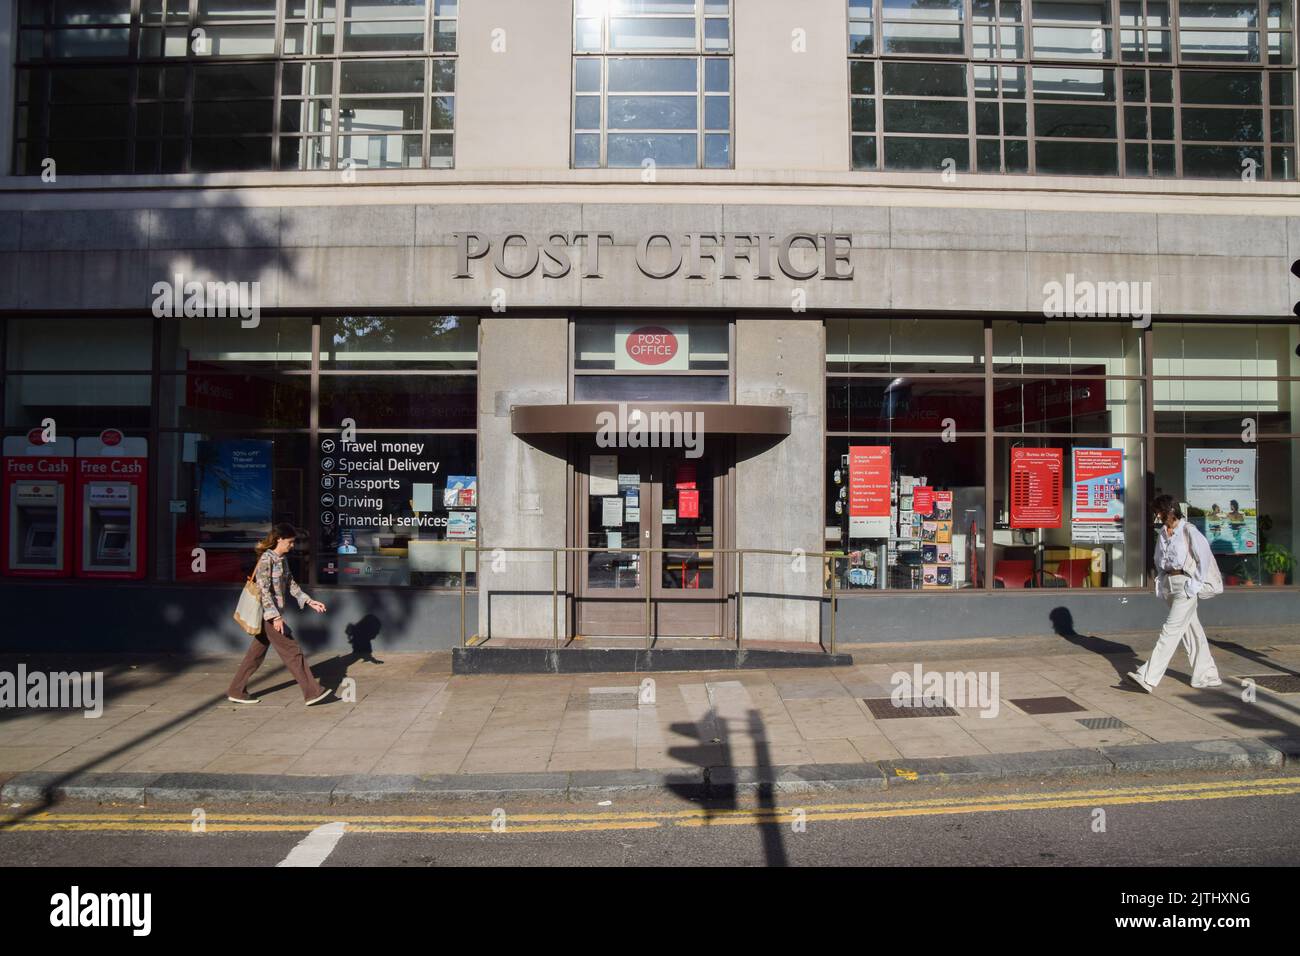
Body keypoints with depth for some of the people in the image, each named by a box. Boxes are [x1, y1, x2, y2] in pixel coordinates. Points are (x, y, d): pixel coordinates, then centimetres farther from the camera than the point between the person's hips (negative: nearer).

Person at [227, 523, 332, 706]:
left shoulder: (282, 560, 11)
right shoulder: (266, 559, -16)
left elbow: (291, 585, 17)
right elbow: (263, 590, -21)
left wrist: (309, 602, 11)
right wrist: (276, 616, -25)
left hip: (272, 614, 9)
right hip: (268, 614, -9)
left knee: (256, 654, 15)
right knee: (292, 651, -6)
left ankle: (236, 691, 25)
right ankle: (312, 692, -2)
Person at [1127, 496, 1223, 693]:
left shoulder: (1189, 531, -11)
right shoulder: (1162, 533, 11)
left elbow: (1204, 558, -13)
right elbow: (1159, 561, 22)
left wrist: (1195, 584, -13)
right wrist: (1161, 582, 12)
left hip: (1186, 583, -8)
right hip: (1170, 584, 8)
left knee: (1171, 629, -11)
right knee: (1191, 630, 13)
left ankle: (1148, 678, -17)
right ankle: (1207, 675, 23)